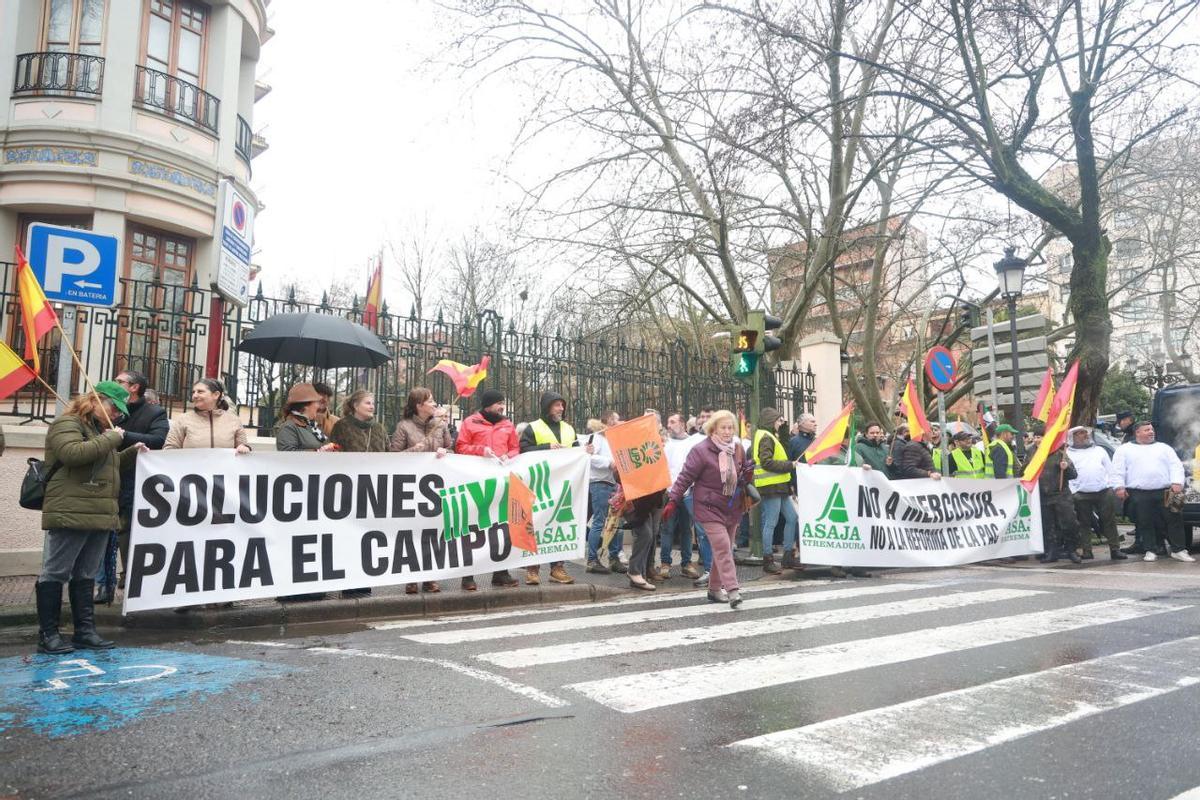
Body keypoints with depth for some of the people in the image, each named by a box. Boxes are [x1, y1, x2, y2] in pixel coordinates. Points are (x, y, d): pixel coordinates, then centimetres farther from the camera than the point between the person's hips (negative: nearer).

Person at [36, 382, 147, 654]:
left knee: (85, 576, 11)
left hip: (100, 515, 9)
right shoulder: (67, 424, -5)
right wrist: (111, 440, -16)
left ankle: (84, 630, 16)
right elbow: (74, 454, -24)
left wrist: (131, 453, 16)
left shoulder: (99, 429, 24)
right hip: (71, 514, -9)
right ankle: (47, 634, 5)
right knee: (55, 573, -1)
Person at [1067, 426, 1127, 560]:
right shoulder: (1068, 453, 7)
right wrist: (1072, 491, -8)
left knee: (1109, 521, 3)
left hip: (1104, 492, 2)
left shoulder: (1099, 450, 18)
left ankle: (1115, 549, 8)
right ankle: (1086, 551, 8)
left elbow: (1110, 470, 15)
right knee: (1084, 524, 3)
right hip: (1081, 495, -2)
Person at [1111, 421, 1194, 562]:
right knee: (1145, 523, 1)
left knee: (1173, 520, -1)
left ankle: (1178, 550, 7)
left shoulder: (1164, 448, 17)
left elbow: (1176, 466, 9)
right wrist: (1119, 486, -8)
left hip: (1165, 492, 2)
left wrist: (1177, 483, -6)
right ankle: (1150, 551, 10)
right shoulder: (1124, 450, 10)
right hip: (1140, 494, -2)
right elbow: (1118, 470, 4)